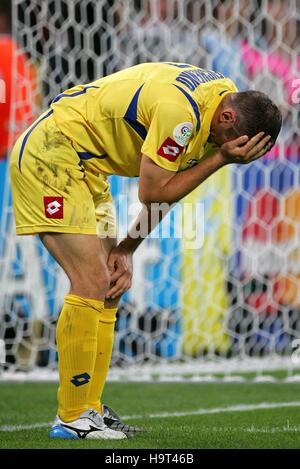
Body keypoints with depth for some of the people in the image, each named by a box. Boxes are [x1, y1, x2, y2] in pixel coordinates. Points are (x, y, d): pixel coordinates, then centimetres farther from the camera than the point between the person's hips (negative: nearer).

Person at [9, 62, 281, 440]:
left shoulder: (227, 96, 1)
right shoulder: (180, 111, -30)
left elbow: (167, 187, 7)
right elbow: (152, 192, -21)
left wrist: (127, 249, 1)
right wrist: (221, 158, -22)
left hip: (87, 168, 10)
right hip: (51, 156, -10)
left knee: (110, 285, 6)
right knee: (91, 283, -15)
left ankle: (88, 408, 9)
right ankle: (71, 418, -10)